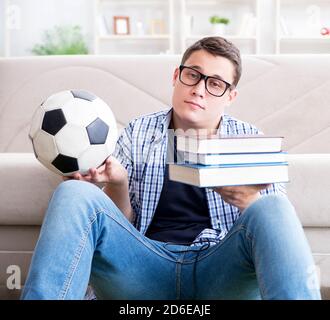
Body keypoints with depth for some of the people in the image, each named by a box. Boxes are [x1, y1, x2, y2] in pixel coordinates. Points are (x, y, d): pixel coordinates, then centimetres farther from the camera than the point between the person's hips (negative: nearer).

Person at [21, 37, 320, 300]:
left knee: (270, 208, -31)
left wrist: (250, 202, -17)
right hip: (148, 265, 1)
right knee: (74, 194, -22)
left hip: (223, 270, 0)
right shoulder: (139, 133, 14)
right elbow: (120, 224, 12)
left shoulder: (248, 138, 14)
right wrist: (117, 184, -10)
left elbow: (277, 217, 6)